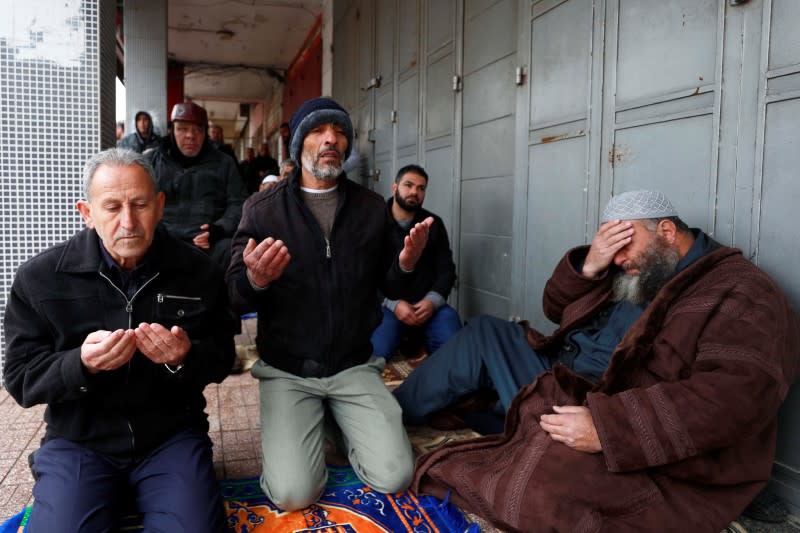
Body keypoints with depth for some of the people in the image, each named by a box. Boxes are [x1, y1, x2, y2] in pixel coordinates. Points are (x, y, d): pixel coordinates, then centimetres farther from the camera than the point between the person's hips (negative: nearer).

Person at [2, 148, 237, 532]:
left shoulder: (198, 271, -4)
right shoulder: (40, 277, -6)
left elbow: (222, 359, 2)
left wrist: (185, 358, -22)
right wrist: (81, 365, -25)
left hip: (172, 436, 0)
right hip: (78, 442, 0)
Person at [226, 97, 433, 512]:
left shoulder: (372, 207, 3)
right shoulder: (262, 209, -4)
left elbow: (390, 288, 7)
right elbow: (234, 297, -5)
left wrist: (406, 265, -16)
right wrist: (255, 280, -28)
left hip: (354, 367, 2)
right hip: (286, 370, -2)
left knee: (394, 478, -10)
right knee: (294, 494, -15)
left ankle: (335, 419, 19)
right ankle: (307, 421, 17)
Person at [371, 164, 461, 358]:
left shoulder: (434, 224, 10)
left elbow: (446, 269, 8)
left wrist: (432, 300, -12)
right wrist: (393, 304, -17)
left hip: (427, 303, 2)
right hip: (387, 303, -2)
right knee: (377, 352, -29)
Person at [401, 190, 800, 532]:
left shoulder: (740, 292, -12)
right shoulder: (636, 272, 16)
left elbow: (738, 394, -28)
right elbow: (558, 310, 19)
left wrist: (608, 427, -35)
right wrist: (589, 267, -4)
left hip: (628, 448, -9)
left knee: (532, 487, -37)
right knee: (486, 336, 11)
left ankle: (420, 472, -10)